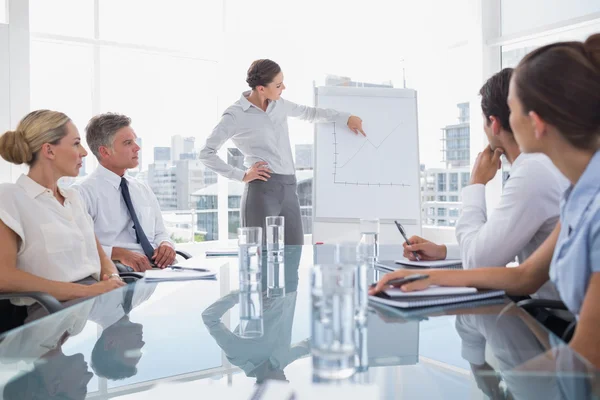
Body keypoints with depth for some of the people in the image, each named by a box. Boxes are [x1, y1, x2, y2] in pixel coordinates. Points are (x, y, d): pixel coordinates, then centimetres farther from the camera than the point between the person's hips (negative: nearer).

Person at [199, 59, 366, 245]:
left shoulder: (278, 104, 13)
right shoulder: (235, 115, -6)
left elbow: (308, 113, 30)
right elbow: (206, 153, -6)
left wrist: (346, 118, 27)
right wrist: (241, 176, -7)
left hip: (289, 190, 7)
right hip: (262, 191, -6)